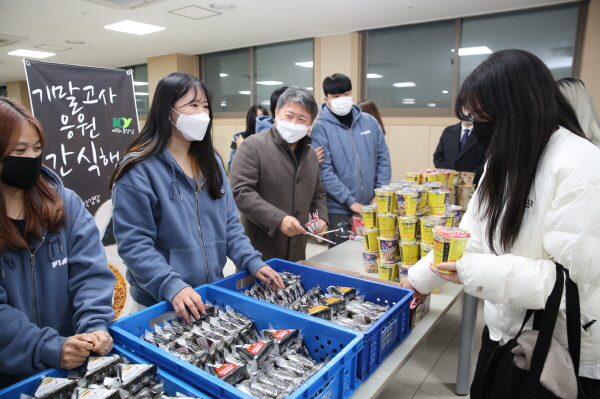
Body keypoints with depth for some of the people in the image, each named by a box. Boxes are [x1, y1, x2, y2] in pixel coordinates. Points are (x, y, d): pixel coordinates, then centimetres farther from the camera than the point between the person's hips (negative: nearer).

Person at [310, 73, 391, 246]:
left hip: (371, 207, 4)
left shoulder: (370, 122, 5)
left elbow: (383, 159, 8)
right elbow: (324, 171, -15)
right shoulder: (321, 128, -9)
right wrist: (351, 202, -16)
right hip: (339, 209, -4)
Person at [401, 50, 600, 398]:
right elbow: (472, 234, 5)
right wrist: (417, 279, 3)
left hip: (566, 355, -7)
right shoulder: (505, 160, 4)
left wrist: (475, 272, -29)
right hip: (506, 328, 7)